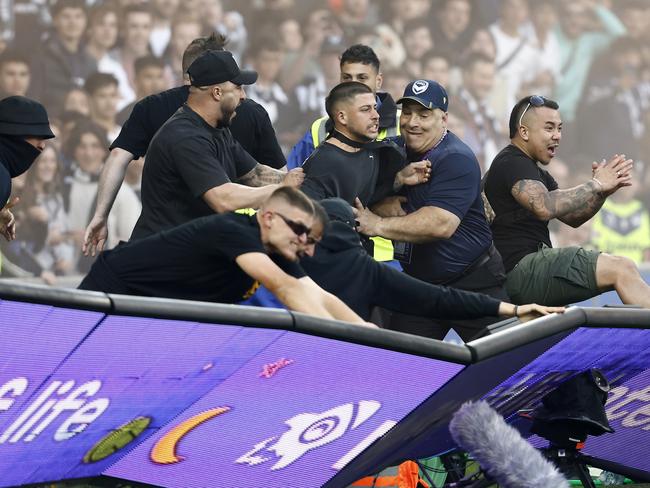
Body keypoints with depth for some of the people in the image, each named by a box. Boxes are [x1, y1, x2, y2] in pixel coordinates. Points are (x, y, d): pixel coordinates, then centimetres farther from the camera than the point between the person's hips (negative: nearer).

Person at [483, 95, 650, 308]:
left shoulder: (537, 173, 25)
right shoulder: (511, 164, -9)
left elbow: (572, 217, 16)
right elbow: (545, 207, -27)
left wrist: (602, 192, -2)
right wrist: (595, 185, -18)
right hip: (521, 271, -11)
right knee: (621, 269, -18)